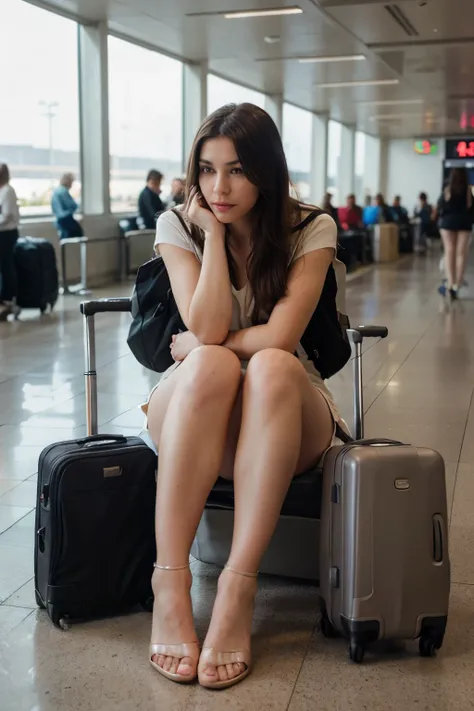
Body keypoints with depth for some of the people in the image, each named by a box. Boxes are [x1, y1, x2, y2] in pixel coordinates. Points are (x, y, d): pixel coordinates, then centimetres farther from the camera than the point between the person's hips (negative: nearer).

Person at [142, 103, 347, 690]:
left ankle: (237, 591, -36)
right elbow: (207, 329, -17)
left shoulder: (311, 229, -6)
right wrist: (214, 232, -16)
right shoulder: (179, 225, -2)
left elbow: (280, 337, -18)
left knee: (271, 366, -35)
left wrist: (195, 346, -10)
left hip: (285, 411, 0)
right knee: (211, 366, -35)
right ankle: (170, 584, -34)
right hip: (190, 409, 1)